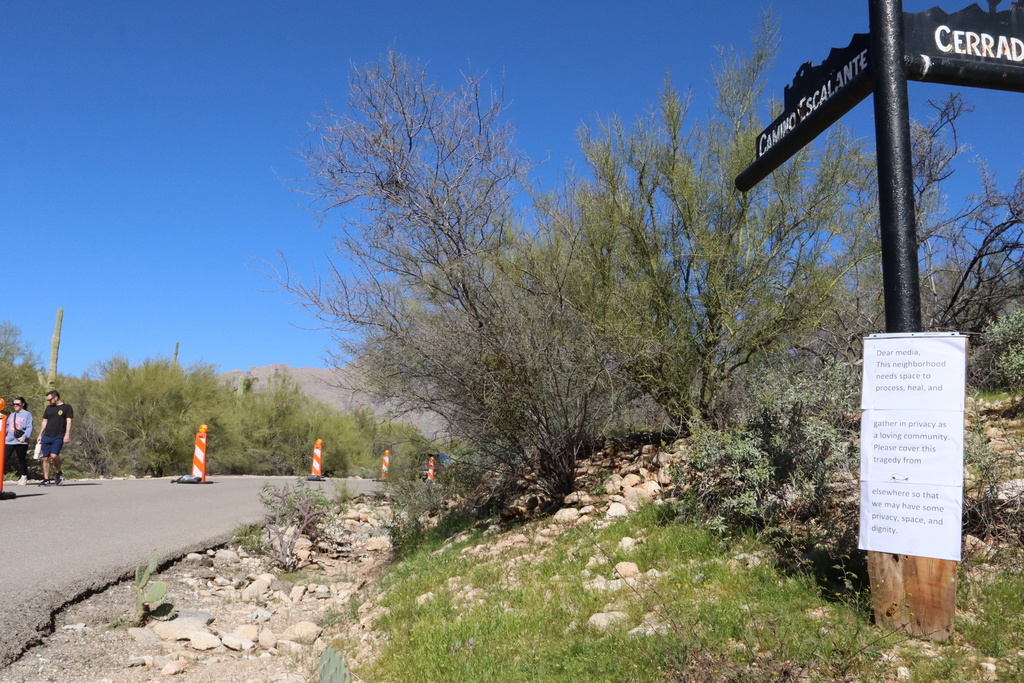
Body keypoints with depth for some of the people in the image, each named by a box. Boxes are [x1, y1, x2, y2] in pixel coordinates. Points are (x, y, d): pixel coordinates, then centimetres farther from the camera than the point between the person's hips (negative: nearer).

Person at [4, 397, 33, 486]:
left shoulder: (27, 414, 2)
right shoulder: (11, 415, 21)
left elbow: (29, 428, -7)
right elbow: (7, 427, 23)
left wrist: (24, 437, -19)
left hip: (21, 442, -5)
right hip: (9, 441, 5)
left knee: (21, 460, 3)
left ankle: (24, 477, 15)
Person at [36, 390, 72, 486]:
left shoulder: (66, 407, 2)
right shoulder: (49, 408, 17)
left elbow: (68, 422, -4)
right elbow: (44, 422, 21)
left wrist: (67, 434, -14)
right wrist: (40, 435, 16)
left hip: (58, 437, -5)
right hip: (47, 437, 5)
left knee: (54, 455, -21)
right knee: (45, 458, 1)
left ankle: (58, 472, 3)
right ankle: (46, 479, 7)